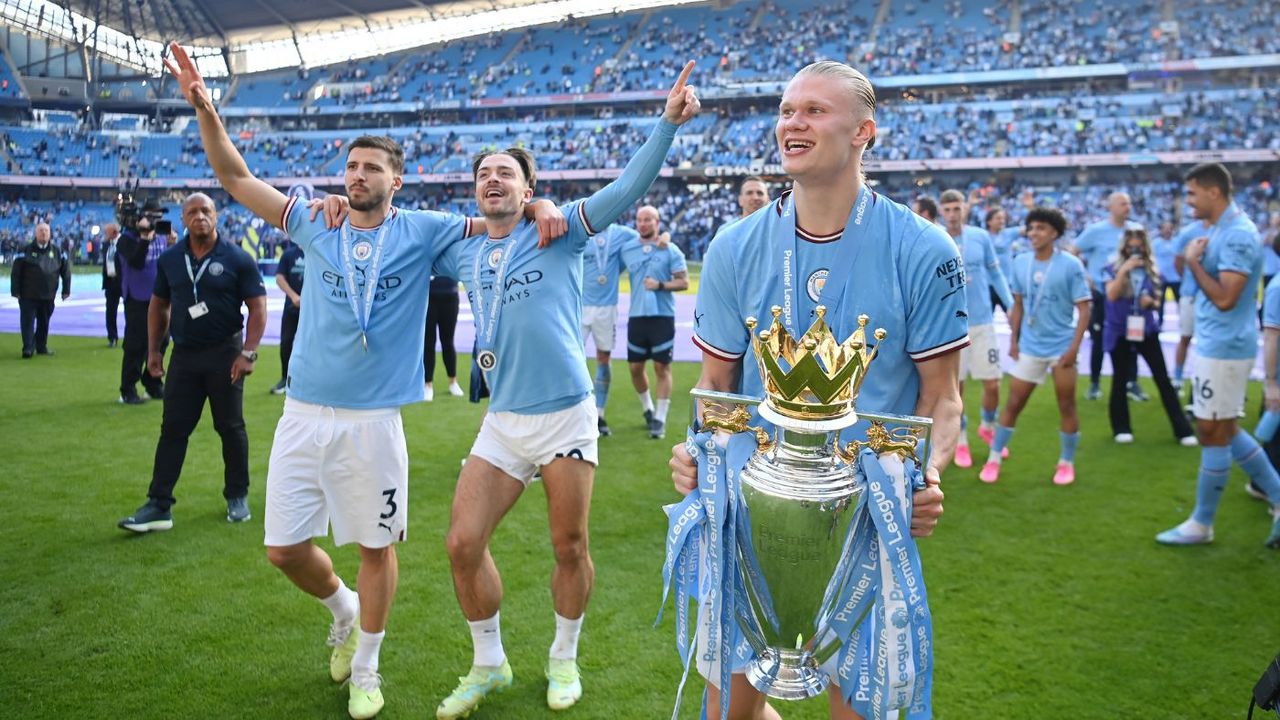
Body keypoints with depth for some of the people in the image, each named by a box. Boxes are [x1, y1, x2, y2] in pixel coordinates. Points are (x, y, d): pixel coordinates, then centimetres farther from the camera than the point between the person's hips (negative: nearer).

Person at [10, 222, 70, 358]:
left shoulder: (57, 252, 7)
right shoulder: (26, 251, -2)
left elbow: (66, 271, 11)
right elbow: (15, 273, -3)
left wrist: (66, 290, 6)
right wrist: (16, 291, -8)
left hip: (48, 296, 3)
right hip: (28, 296, -3)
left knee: (44, 322, 11)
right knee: (28, 322, -5)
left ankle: (42, 346, 23)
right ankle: (28, 348, -4)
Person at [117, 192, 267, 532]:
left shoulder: (237, 259, -6)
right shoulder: (170, 259, 6)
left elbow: (258, 307, -7)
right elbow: (158, 305, 15)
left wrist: (248, 353, -15)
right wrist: (153, 349, 9)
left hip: (225, 354, -3)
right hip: (184, 354, 4)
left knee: (231, 427, 6)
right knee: (172, 429, 3)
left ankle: (237, 497, 20)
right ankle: (159, 505, 6)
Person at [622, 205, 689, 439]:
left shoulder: (671, 250, -2)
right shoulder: (627, 249, 7)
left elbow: (684, 282, -5)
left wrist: (660, 285, -17)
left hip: (662, 316, -3)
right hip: (636, 316, 3)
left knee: (662, 367, -2)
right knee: (635, 367, 8)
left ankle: (659, 419, 6)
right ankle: (647, 409, 31)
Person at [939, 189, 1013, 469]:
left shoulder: (981, 237, 0)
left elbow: (996, 274, 9)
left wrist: (1012, 306, 4)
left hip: (982, 322, 2)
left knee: (992, 384, 3)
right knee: (955, 387, 4)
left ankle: (988, 427, 32)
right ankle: (961, 442, 23)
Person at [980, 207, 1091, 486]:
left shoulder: (1071, 265, -11)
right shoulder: (1020, 263, 1)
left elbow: (1083, 308, -9)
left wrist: (1074, 347, -16)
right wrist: (1013, 340, 7)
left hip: (1062, 348, -3)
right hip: (1029, 347, 3)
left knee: (1066, 406, 6)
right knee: (1013, 403, 6)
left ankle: (1067, 463, 22)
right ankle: (994, 459, 16)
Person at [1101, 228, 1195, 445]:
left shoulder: (1152, 271, 4)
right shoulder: (1113, 269, -4)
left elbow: (1157, 302, 12)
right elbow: (1111, 296, -20)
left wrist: (1151, 302, -11)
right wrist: (1124, 270, -25)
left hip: (1147, 331, 2)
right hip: (1119, 332, -2)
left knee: (1163, 379, 2)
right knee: (1120, 380, 6)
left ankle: (1183, 430, 6)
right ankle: (1121, 428, 19)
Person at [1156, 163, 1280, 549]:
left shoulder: (1237, 234, -20)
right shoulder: (1220, 229, 12)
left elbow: (1225, 298, -25)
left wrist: (1194, 261, -16)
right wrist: (1195, 259, 3)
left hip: (1223, 348, -10)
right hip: (1217, 345, 10)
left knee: (1213, 433, 0)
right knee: (1224, 431, 17)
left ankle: (1201, 525, 12)